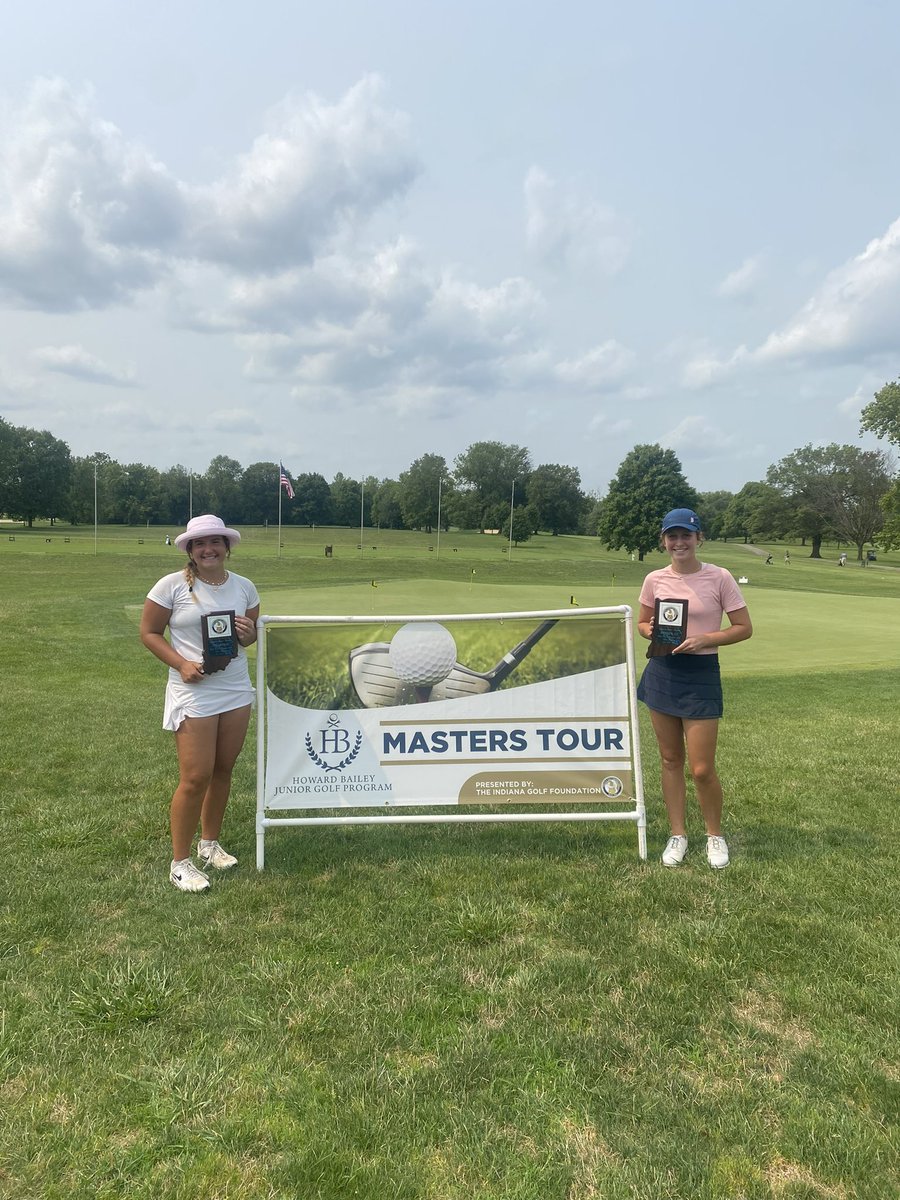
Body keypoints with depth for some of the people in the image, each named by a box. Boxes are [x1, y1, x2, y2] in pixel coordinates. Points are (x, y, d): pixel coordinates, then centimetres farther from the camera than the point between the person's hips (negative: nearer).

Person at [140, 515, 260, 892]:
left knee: (223, 770, 13)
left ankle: (210, 843, 33)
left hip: (237, 690, 5)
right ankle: (180, 862, 13)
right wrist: (181, 664, -17)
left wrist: (248, 635, -9)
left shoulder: (244, 586, 5)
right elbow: (149, 633, -3)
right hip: (193, 693, -5)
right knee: (196, 777, -4)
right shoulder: (172, 585, -8)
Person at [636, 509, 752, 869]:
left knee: (702, 769, -1)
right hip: (661, 672, 4)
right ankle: (678, 834, 28)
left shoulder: (719, 578, -8)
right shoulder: (655, 579, 2)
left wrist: (705, 639, -19)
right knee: (670, 759, 12)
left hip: (701, 674, -3)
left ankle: (714, 834, 26)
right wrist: (650, 631, -10)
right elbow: (642, 623, 14)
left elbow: (744, 628, -4)